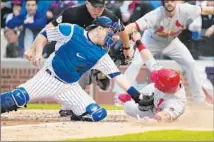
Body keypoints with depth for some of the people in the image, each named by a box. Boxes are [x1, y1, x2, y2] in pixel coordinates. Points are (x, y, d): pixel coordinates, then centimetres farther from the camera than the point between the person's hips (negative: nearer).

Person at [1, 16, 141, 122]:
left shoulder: (101, 55, 0)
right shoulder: (71, 31, -10)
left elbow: (117, 75, -3)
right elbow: (44, 34, -2)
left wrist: (136, 95, -10)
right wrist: (39, 53, -18)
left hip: (69, 87, 4)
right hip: (49, 78, -4)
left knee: (98, 114, -10)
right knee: (18, 98, -26)